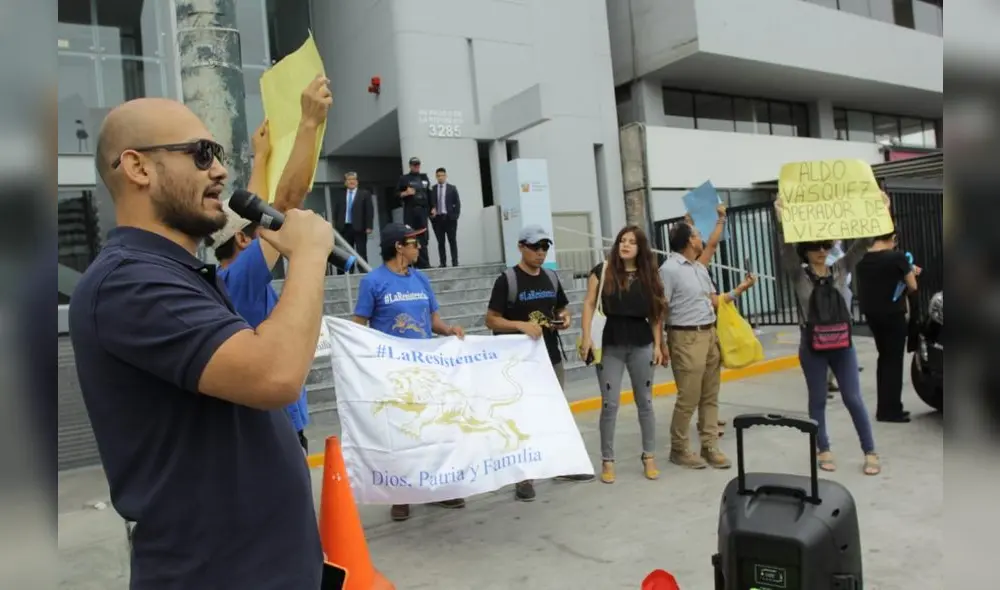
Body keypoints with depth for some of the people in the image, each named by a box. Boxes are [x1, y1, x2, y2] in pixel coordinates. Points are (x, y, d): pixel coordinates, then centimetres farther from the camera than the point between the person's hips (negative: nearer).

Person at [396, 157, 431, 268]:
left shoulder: (424, 177, 15)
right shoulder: (404, 178, 5)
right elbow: (397, 194, 3)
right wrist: (406, 193, -15)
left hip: (422, 210, 3)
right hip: (410, 211, -3)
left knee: (423, 238, 1)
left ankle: (424, 264, 3)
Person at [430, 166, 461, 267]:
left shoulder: (452, 188, 6)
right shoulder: (432, 189, 7)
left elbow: (457, 203, 3)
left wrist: (455, 216, -6)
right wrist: (431, 215, -7)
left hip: (449, 218, -1)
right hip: (437, 218, 1)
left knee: (452, 241, 2)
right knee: (440, 242, 2)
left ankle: (455, 263, 3)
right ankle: (443, 263, 3)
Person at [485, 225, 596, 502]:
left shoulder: (551, 277, 8)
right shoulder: (507, 279, -10)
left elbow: (562, 309, 20)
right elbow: (491, 320, -12)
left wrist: (565, 318, -3)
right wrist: (521, 325, -27)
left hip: (552, 357, 6)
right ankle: (523, 478, 9)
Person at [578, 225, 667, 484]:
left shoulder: (649, 276, 6)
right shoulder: (602, 271, -1)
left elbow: (656, 314, 8)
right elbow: (589, 304, -3)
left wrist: (657, 345, 3)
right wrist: (586, 337, -12)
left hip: (641, 345, 3)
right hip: (610, 345, -2)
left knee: (645, 402, 11)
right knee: (610, 404, 1)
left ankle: (649, 457, 24)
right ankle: (607, 460, 13)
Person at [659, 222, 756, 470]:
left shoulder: (701, 268, 15)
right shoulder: (669, 269, -11)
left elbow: (714, 301, 20)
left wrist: (740, 288, 13)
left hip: (710, 335, 8)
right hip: (687, 339, -8)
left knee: (710, 397, 10)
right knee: (688, 398, -3)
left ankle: (710, 448, 17)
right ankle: (679, 449, 11)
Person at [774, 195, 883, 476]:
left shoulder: (841, 270, 3)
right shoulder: (799, 275, -4)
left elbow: (862, 243, -5)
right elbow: (786, 249, -19)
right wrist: (782, 220, -33)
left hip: (842, 344, 1)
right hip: (812, 347, -1)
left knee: (853, 399, 4)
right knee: (818, 400, 10)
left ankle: (870, 452, 16)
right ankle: (824, 451, 23)